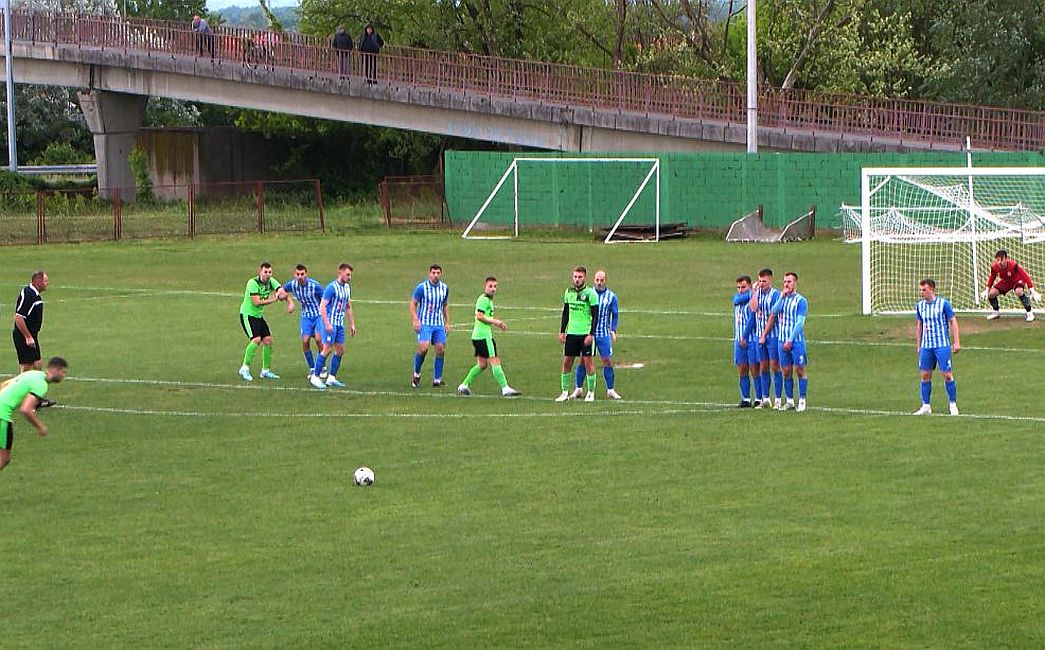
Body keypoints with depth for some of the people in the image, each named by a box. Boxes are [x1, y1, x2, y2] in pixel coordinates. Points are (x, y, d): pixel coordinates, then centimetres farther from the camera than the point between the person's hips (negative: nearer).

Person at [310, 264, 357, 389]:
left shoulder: (347, 288, 12)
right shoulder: (332, 287, -13)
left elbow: (348, 307, 22)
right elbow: (322, 306, -16)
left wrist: (352, 324, 19)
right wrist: (327, 324, -22)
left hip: (340, 323, 8)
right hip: (330, 323, -8)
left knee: (340, 350, 5)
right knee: (327, 349, -10)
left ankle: (331, 378, 11)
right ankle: (315, 377, -3)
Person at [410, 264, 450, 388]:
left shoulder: (444, 288, 8)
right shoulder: (421, 287, -7)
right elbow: (413, 304, -2)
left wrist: (447, 322, 15)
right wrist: (415, 321, -12)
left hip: (439, 324, 5)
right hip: (424, 323, -5)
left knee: (441, 350, -2)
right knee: (423, 348, -19)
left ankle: (437, 379, 7)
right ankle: (416, 374, 2)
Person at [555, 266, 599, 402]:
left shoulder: (590, 293, -6)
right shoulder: (568, 292, 9)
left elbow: (595, 315, -7)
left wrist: (591, 334, -14)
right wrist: (562, 331, 11)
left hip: (586, 333, -5)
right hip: (571, 333, 5)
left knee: (588, 361, -3)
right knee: (566, 361, 3)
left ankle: (591, 392, 6)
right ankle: (565, 392, 9)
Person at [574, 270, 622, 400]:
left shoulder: (611, 296, 4)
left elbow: (615, 315, 10)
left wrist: (613, 330, -2)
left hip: (604, 334, 0)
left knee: (607, 361, -3)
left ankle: (610, 390, 5)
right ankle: (578, 389, 7)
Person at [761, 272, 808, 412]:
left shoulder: (801, 301, -4)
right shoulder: (781, 298, 12)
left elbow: (800, 322, -10)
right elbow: (773, 313, -4)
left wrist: (790, 340, -16)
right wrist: (782, 297, -10)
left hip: (796, 341, -5)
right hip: (782, 340, 5)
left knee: (799, 370, -4)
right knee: (786, 372, 5)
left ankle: (802, 401, 1)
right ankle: (790, 401, 11)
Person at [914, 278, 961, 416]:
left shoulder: (943, 303, -6)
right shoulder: (920, 306, 8)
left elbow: (953, 322, -2)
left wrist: (957, 342, -7)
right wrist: (918, 346, 17)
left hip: (942, 345, -5)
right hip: (926, 346, 5)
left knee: (947, 375, -6)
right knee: (925, 375, 3)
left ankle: (953, 405, 5)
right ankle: (926, 407, 9)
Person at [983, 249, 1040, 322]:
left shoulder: (1013, 265, -36)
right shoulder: (994, 267, -24)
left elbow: (1025, 276, -31)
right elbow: (991, 278, 0)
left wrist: (1032, 291, -32)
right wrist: (987, 290, 1)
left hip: (1017, 280, -5)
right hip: (1005, 282, 5)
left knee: (1018, 291, -37)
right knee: (991, 293, -11)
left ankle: (1030, 312, -22)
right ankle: (996, 312, 18)